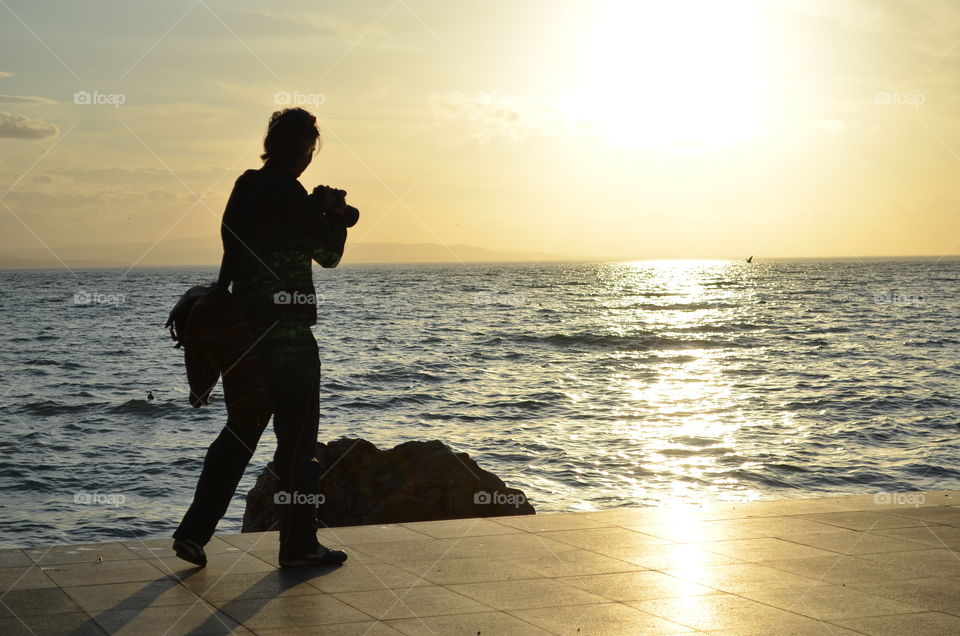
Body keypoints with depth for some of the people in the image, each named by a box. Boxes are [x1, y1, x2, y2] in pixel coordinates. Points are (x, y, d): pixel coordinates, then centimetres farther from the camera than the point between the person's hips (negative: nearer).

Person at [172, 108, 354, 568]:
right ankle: (298, 546, 11)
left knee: (240, 432, 16)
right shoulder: (289, 194, -15)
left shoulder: (245, 187, 9)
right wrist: (336, 215, 11)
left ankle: (193, 532, 12)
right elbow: (329, 255, -5)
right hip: (288, 335, -8)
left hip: (246, 330, 8)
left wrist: (318, 212, 13)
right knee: (297, 440, 2)